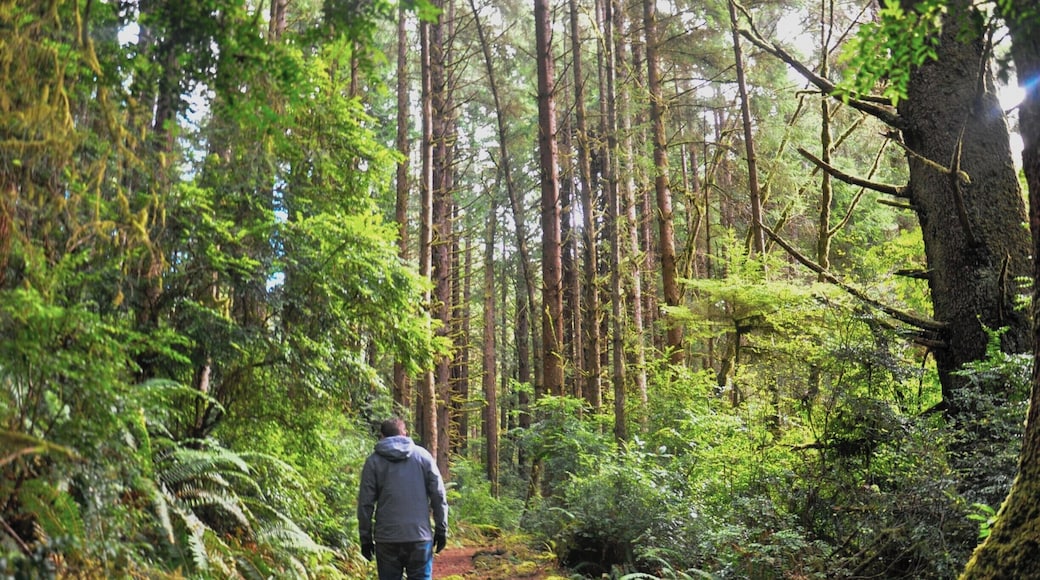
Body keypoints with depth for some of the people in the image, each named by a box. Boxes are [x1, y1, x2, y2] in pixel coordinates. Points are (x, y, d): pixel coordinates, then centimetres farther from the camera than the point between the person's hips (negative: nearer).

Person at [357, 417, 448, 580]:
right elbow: (439, 496, 3)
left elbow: (365, 503, 1)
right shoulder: (423, 455, 6)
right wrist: (441, 529, 10)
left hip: (386, 539, 0)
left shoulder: (373, 460, 3)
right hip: (420, 536, 0)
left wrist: (365, 538, 9)